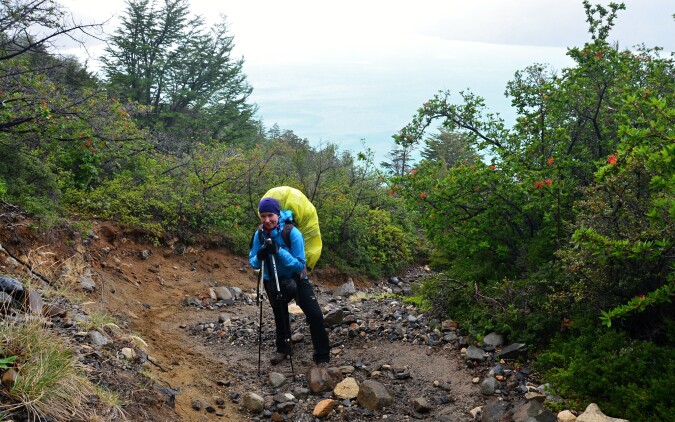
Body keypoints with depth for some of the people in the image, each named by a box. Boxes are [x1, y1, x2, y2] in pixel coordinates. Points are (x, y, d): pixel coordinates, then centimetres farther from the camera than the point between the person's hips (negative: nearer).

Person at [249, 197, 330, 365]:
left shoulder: (292, 233, -28)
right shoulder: (259, 234, -17)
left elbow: (300, 264, -29)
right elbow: (252, 262, -10)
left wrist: (279, 251, -41)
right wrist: (259, 257, -33)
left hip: (296, 279, -3)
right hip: (273, 281, 4)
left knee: (315, 316, -13)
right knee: (280, 316, 20)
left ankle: (322, 357, 2)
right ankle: (282, 350, 42)